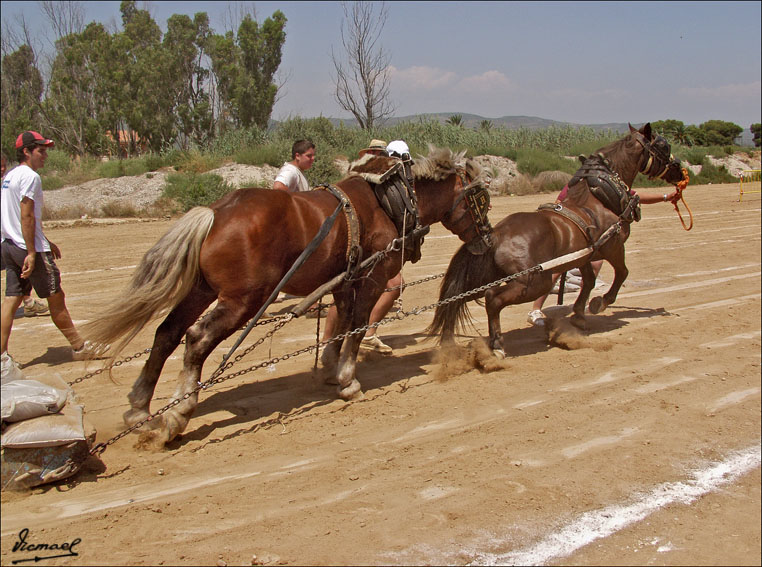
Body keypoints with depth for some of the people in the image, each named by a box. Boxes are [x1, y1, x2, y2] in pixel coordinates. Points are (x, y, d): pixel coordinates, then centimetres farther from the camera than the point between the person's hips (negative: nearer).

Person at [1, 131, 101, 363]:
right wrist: (32, 252, -21)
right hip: (29, 248, -9)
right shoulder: (30, 176, -13)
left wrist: (45, 243, 28)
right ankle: (79, 347, 11)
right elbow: (26, 217, -20)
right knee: (55, 298, 1)